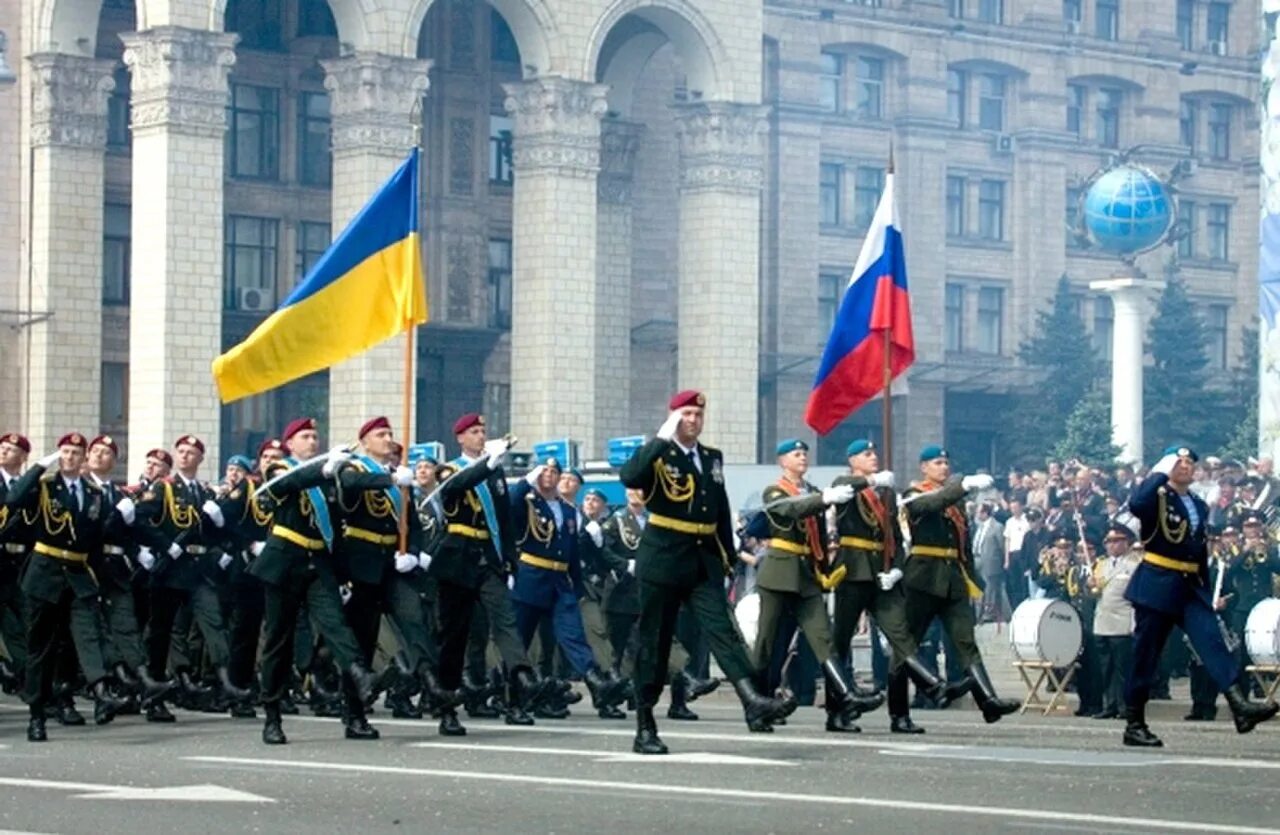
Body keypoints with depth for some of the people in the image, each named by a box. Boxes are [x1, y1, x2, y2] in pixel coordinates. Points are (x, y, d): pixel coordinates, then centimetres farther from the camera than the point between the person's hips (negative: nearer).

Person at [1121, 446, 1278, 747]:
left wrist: (1207, 592, 17)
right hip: (1157, 585, -5)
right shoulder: (1156, 498, -3)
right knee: (1145, 655, -1)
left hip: (1191, 587, 5)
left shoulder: (1200, 506, 18)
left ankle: (1240, 706, -27)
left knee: (1212, 642, -13)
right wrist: (1161, 473, -18)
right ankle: (1134, 725, 6)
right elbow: (1135, 505, -28)